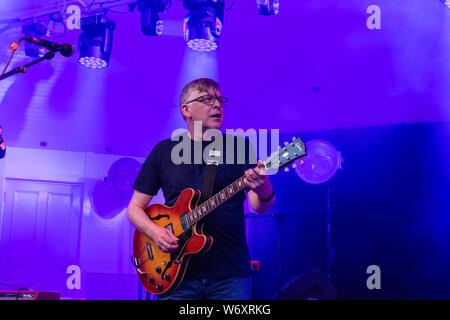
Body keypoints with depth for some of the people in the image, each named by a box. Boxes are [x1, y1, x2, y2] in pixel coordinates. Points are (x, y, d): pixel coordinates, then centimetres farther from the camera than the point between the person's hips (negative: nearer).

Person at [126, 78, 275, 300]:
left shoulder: (239, 146, 6)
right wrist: (155, 232, -10)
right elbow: (134, 208, 10)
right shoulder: (164, 151, 9)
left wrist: (264, 193, -26)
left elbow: (258, 206, -3)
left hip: (230, 273, 0)